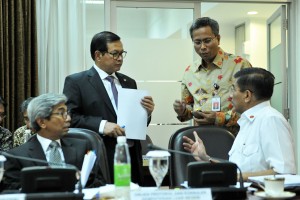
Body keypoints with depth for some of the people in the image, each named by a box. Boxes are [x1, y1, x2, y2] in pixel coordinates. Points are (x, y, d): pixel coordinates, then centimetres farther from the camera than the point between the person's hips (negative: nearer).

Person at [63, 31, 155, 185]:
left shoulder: (129, 82, 18)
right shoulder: (76, 82, 1)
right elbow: (69, 117, -10)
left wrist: (146, 113, -2)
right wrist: (101, 125, -22)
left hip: (132, 159, 5)